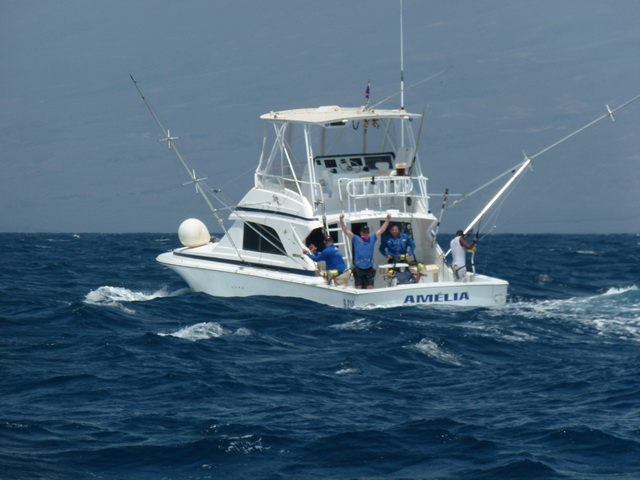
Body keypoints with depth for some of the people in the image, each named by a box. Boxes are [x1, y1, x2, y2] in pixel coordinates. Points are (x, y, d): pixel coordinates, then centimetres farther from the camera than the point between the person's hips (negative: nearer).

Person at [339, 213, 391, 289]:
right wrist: (341, 220, -18)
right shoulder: (356, 239, 0)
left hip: (369, 268, 2)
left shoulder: (372, 239, 5)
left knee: (370, 288, 3)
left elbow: (381, 230, 4)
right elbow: (345, 230, -5)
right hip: (358, 268, -2)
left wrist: (388, 220, -6)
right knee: (358, 288, 2)